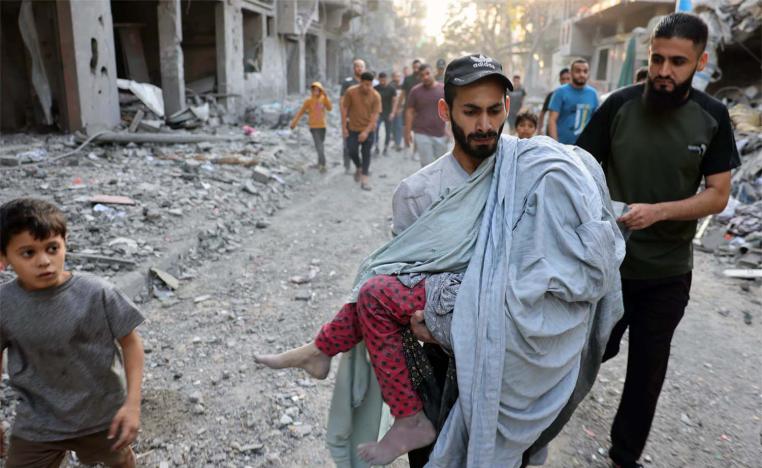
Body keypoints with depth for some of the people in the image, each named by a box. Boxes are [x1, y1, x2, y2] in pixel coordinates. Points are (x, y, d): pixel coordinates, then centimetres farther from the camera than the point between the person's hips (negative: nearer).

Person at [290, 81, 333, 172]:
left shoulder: (323, 99, 0)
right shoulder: (308, 100, -7)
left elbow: (329, 108, -15)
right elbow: (301, 112, -3)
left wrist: (326, 96, -21)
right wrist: (294, 122, -5)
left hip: (322, 126, 4)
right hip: (314, 126, -4)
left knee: (320, 145, 14)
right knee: (319, 146, -12)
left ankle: (320, 163, 26)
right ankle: (322, 165, -15)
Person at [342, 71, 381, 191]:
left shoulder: (376, 96, -12)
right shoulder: (351, 92, -10)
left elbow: (375, 115, -13)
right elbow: (344, 108, -2)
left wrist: (366, 131, -22)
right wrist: (344, 127, -4)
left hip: (369, 129, -1)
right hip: (353, 128, 1)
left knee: (366, 153, 3)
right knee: (352, 151, 1)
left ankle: (364, 179, 9)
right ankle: (358, 167, 31)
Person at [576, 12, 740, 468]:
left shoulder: (712, 117, -3)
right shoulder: (620, 105, -8)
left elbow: (718, 195, -4)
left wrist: (658, 211, -21)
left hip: (669, 273, 2)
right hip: (607, 261, -2)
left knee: (648, 370, 16)